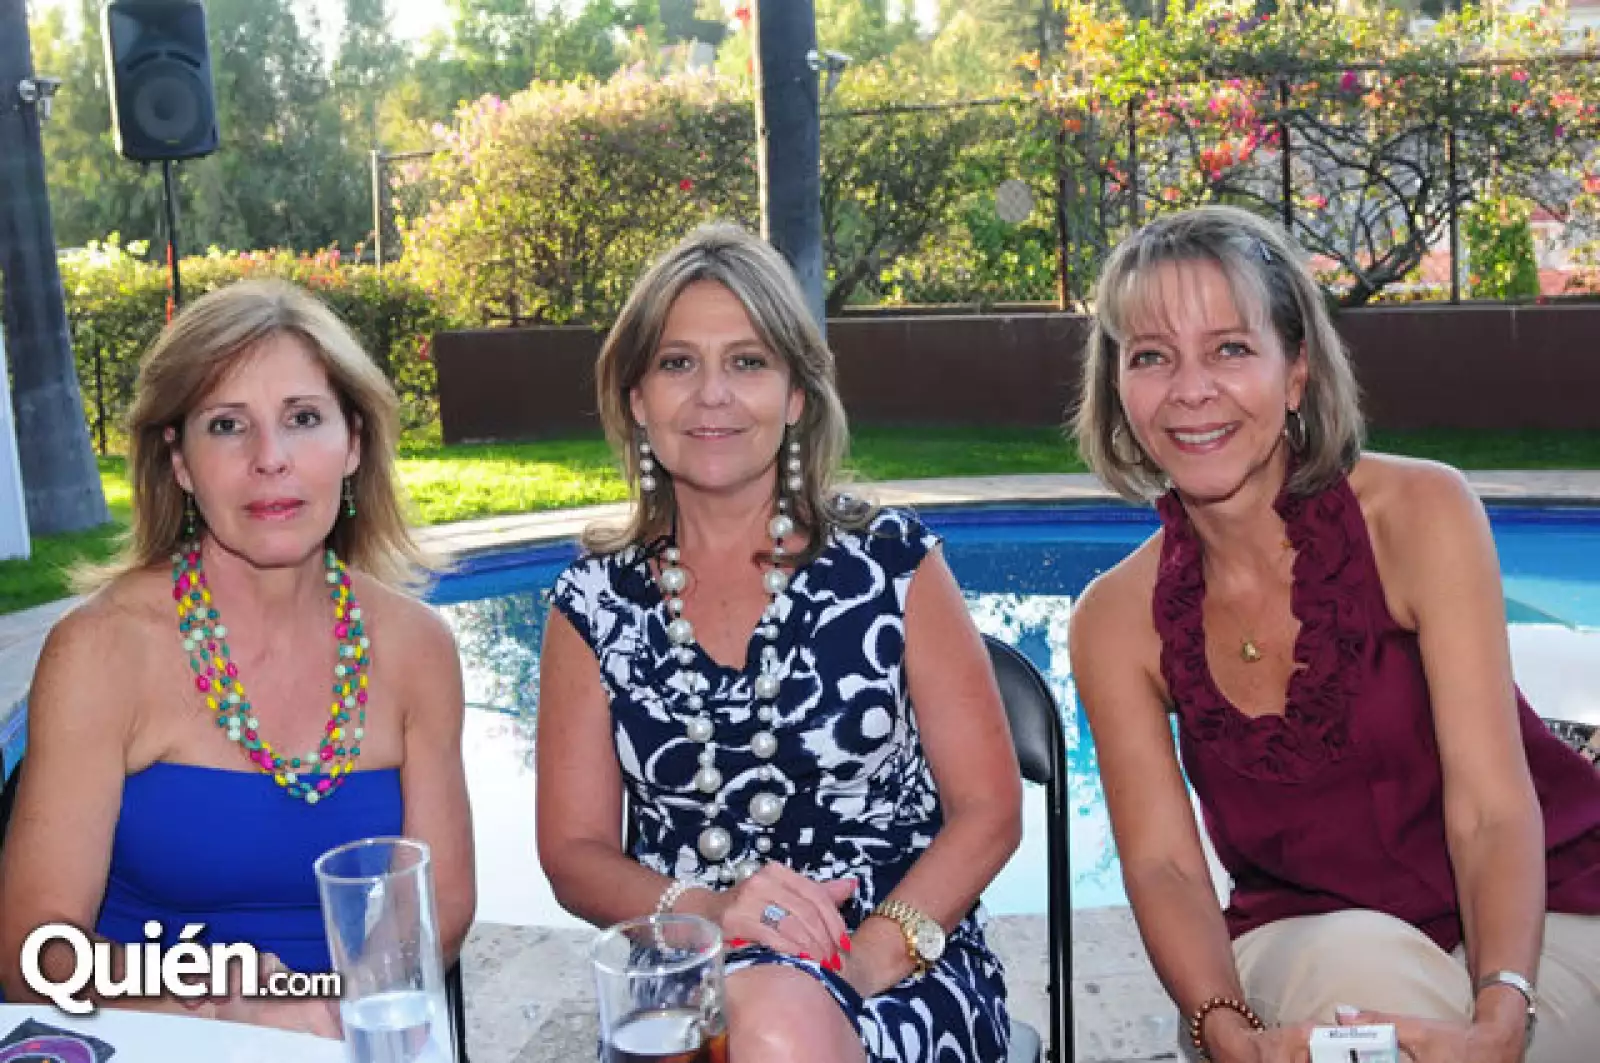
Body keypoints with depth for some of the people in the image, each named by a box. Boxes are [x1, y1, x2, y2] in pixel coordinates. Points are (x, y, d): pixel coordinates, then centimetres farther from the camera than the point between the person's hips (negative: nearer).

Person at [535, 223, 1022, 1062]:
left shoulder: (891, 564, 0)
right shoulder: (596, 605, 4)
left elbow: (987, 812, 0)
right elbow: (575, 851, 5)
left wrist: (868, 959, -16)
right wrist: (707, 913, -15)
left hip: (907, 972, 0)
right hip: (687, 985, 1)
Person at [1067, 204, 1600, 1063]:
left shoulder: (1420, 514, -13)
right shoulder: (1116, 620, -6)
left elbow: (1492, 810, -17)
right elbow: (1163, 865, -11)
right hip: (1304, 949, 1)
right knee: (1359, 967, -34)